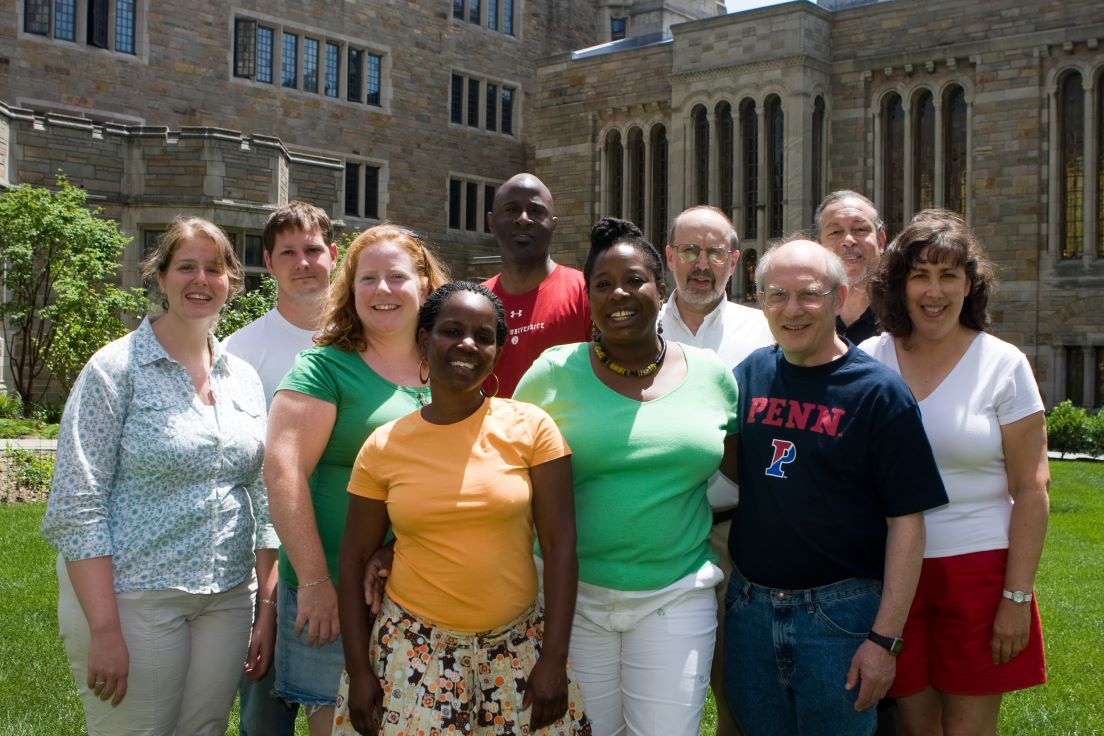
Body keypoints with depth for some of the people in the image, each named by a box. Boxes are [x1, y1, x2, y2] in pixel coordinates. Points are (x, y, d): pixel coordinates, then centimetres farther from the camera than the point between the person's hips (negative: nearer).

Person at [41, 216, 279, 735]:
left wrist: (268, 609, 7)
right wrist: (105, 630, -17)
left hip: (227, 598, 5)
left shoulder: (244, 378, 8)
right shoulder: (116, 370, -7)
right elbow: (77, 509, -12)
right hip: (132, 597, -5)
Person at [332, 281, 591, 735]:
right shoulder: (383, 447, -2)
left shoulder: (531, 428, -6)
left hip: (518, 643, 0)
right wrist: (359, 670, 0)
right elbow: (354, 560, 4)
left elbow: (559, 544, -6)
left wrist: (554, 661, -8)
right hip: (414, 646, 1)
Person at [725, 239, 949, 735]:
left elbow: (906, 521, -11)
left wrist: (885, 638, -14)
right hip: (749, 608, 4)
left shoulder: (878, 391, -9)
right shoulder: (748, 376, 4)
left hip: (839, 615, -4)